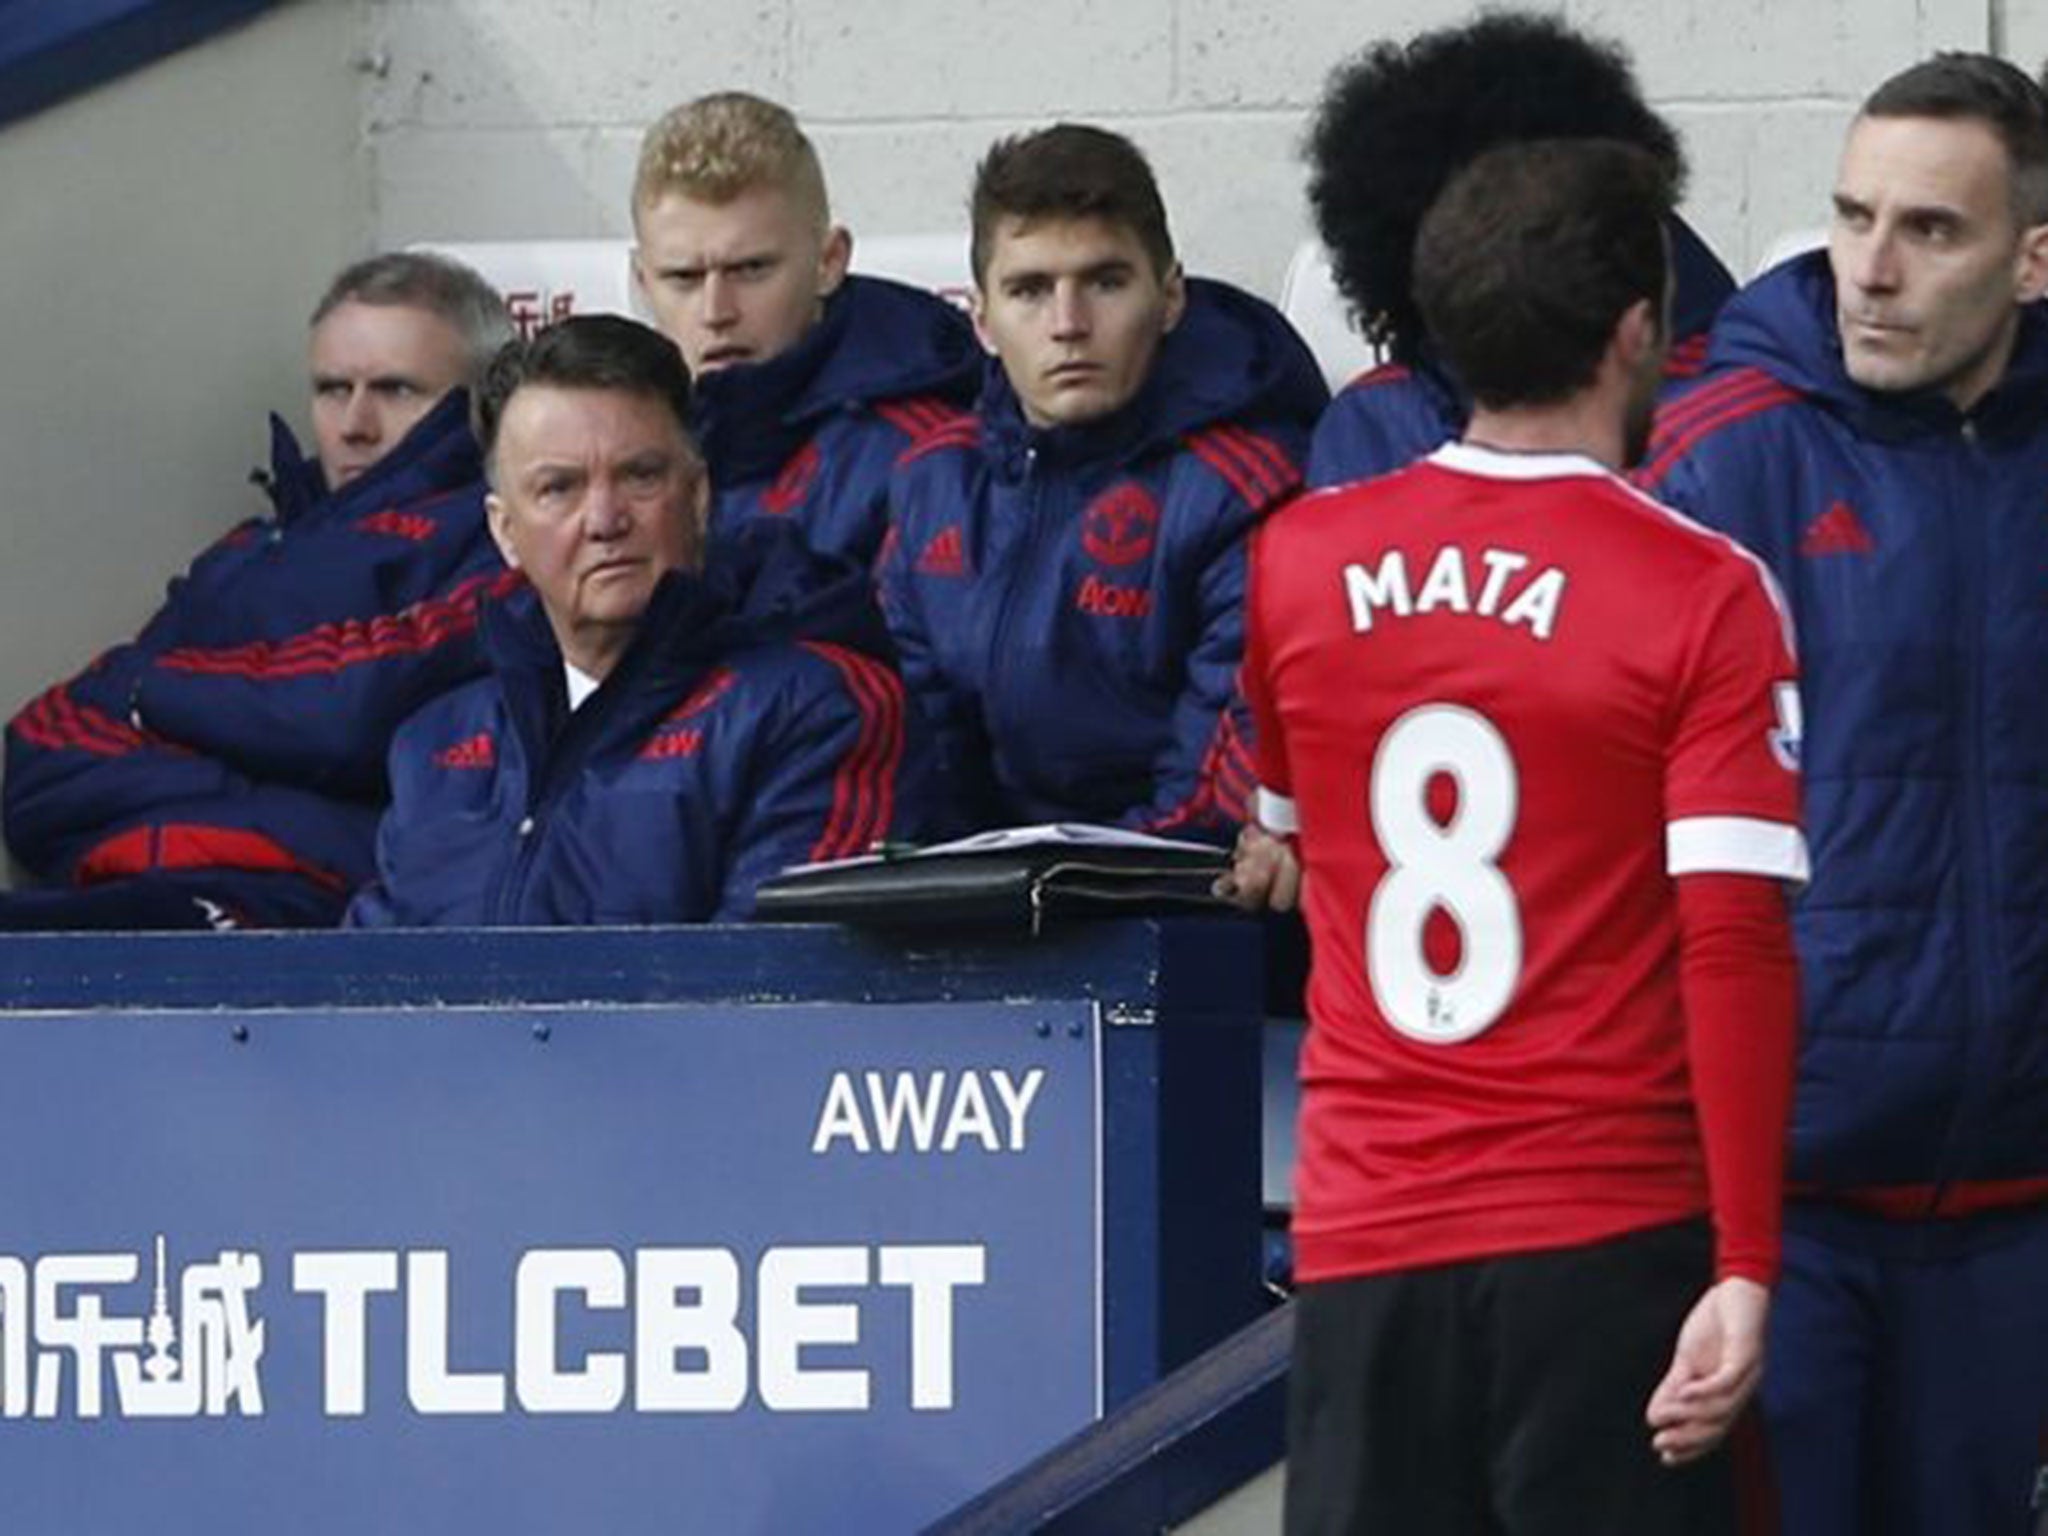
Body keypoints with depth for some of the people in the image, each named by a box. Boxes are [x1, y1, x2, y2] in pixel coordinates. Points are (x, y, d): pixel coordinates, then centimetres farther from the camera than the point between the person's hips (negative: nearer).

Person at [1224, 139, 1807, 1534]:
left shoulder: (1299, 562, 6)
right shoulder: (1701, 596, -8)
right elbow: (1735, 949, -14)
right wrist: (1745, 1267, -13)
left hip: (1363, 1253, 4)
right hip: (1603, 1244, -4)